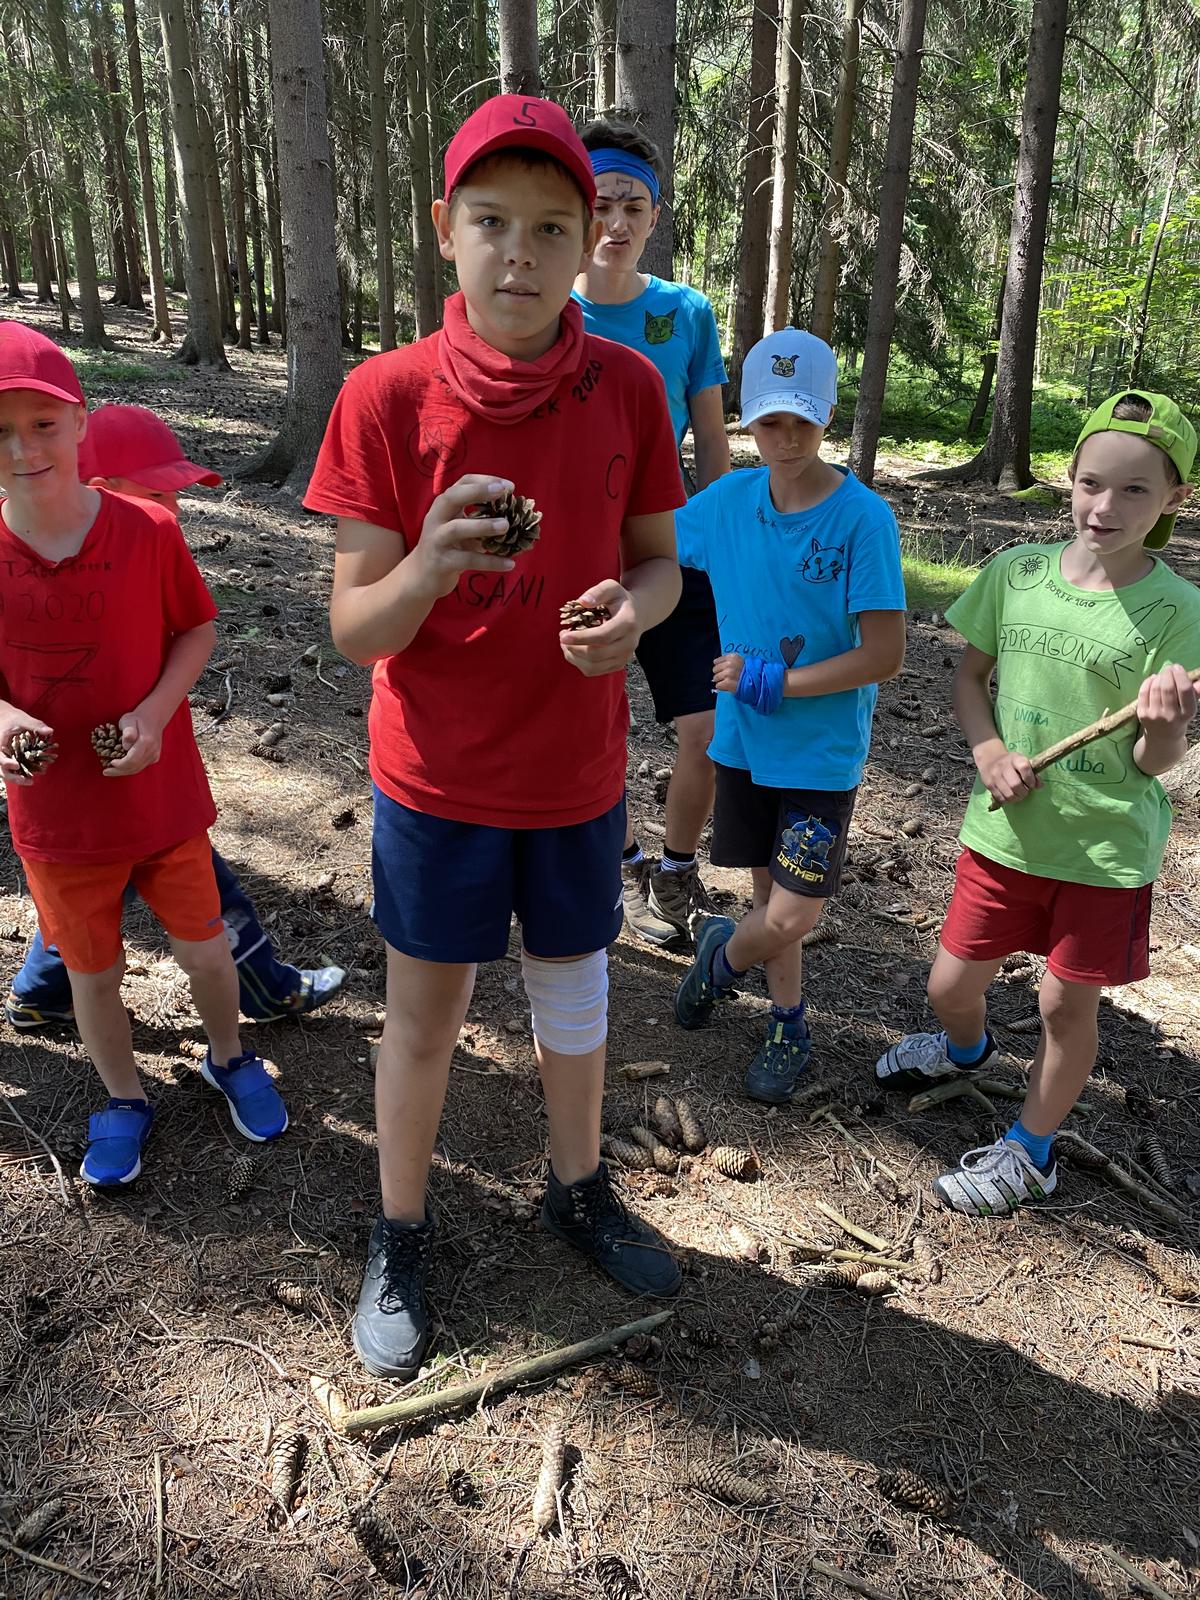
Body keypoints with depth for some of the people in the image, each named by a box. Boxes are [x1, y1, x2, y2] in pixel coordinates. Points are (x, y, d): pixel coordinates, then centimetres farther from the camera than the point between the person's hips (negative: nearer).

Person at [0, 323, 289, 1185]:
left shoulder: (148, 529, -13)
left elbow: (197, 629, -2)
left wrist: (157, 710, -17)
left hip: (163, 792, 0)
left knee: (205, 947, 14)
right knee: (94, 969, 16)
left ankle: (230, 1058, 43)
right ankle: (123, 1099, 40)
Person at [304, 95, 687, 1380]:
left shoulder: (628, 388, -6)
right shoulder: (386, 395, -13)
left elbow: (659, 560, 4)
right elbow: (354, 628, -12)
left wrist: (632, 609, -20)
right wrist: (431, 565, -34)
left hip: (577, 770, 3)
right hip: (438, 778, -2)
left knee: (574, 995, 20)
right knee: (423, 1019, 13)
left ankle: (578, 1192, 46)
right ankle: (400, 1239, 37)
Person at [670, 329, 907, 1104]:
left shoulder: (864, 517, -16)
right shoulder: (729, 499, -3)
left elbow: (885, 654, -18)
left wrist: (770, 682, -19)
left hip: (824, 750, -4)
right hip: (745, 739, 4)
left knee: (790, 919, -6)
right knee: (770, 895, 16)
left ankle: (724, 952, 28)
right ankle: (790, 1027, 39)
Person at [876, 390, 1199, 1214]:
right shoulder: (1015, 572, -6)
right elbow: (971, 674, 8)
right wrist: (989, 751, -10)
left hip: (1106, 847, -3)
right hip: (1006, 829, 3)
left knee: (1067, 1004, 11)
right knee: (951, 986, 14)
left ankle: (1030, 1152, 36)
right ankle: (966, 1047, 52)